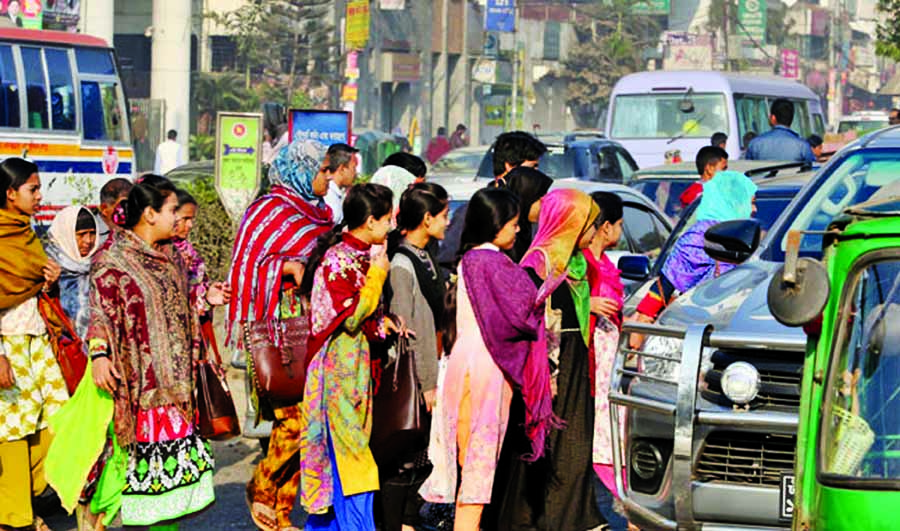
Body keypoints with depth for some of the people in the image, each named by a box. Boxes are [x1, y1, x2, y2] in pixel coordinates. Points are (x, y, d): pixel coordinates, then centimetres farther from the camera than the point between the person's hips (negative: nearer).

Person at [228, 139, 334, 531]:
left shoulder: (317, 214, 19)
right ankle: (262, 487, 5)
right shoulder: (271, 211, -4)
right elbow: (249, 264, -10)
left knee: (299, 419, 5)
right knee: (295, 416, -15)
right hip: (281, 326, -8)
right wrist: (290, 266, -22)